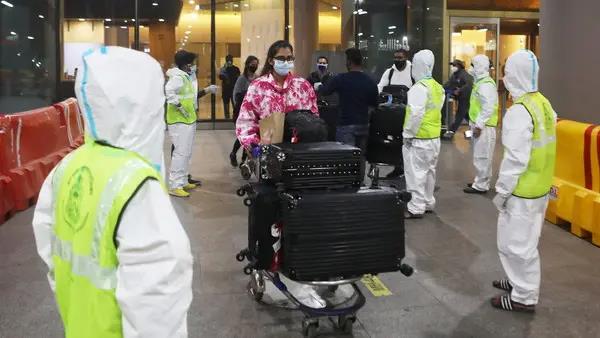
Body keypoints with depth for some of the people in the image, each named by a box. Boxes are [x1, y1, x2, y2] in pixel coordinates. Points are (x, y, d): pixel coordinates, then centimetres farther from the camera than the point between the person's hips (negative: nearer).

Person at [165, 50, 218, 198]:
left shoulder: (185, 77, 16)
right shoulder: (178, 77, -16)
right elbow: (168, 91, -33)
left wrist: (206, 90, 19)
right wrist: (180, 106, -27)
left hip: (188, 120, 11)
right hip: (179, 121, -10)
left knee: (186, 153, 17)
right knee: (181, 153, -9)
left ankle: (183, 181, 27)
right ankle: (175, 186, -5)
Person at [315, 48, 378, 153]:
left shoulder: (341, 79, -10)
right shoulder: (370, 82, -1)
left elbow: (324, 91, 5)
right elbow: (374, 103, 10)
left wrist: (317, 86, 26)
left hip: (346, 125, -4)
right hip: (363, 125, 4)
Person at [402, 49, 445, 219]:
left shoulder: (419, 88, -19)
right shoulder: (438, 87, 10)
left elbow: (415, 114, -25)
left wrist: (408, 134, -15)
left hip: (419, 138, -9)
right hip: (434, 136, 9)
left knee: (416, 172, -2)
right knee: (429, 170, 17)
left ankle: (416, 208, 3)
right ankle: (428, 202, 28)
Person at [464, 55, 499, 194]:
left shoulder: (486, 84, -18)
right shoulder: (480, 82, 14)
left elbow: (488, 107, -25)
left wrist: (479, 125, -23)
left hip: (484, 127, -10)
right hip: (479, 125, 10)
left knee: (482, 157, -3)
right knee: (480, 156, 17)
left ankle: (481, 185, 4)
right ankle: (480, 181, 27)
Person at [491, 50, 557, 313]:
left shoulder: (519, 111, -22)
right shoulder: (543, 104, 7)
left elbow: (516, 159, -24)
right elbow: (540, 149, 13)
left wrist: (502, 191, -15)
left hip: (523, 192, -9)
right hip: (541, 187, 9)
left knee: (515, 244, 3)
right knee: (525, 242, 22)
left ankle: (524, 297, 14)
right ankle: (520, 282, 37)